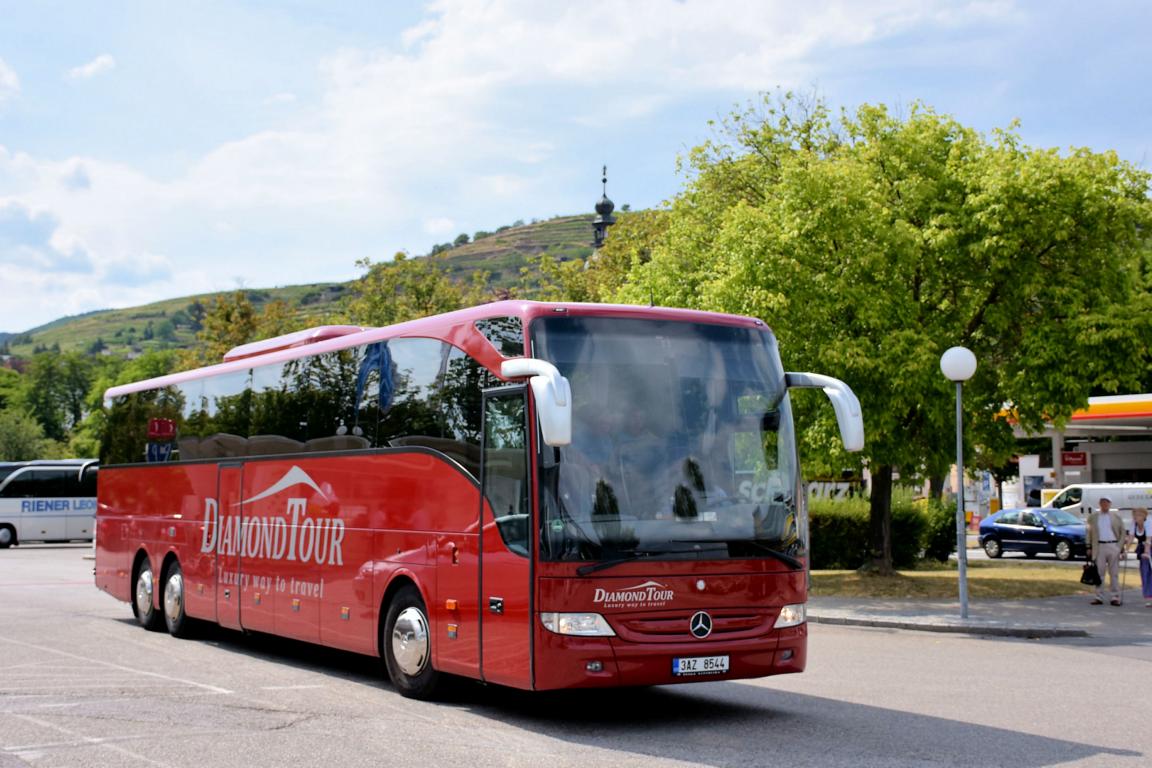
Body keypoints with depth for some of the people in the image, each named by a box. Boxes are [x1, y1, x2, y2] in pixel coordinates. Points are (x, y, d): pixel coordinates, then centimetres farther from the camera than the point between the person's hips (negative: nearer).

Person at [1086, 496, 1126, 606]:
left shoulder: (1116, 517, 7)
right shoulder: (1093, 517, 9)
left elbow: (1123, 532, 8)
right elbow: (1089, 533, 11)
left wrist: (1121, 548, 0)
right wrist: (1089, 547, 5)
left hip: (1113, 546, 0)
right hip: (1099, 547, 0)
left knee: (1114, 573, 3)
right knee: (1099, 572, 0)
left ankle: (1115, 597, 6)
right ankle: (1099, 597, 4)